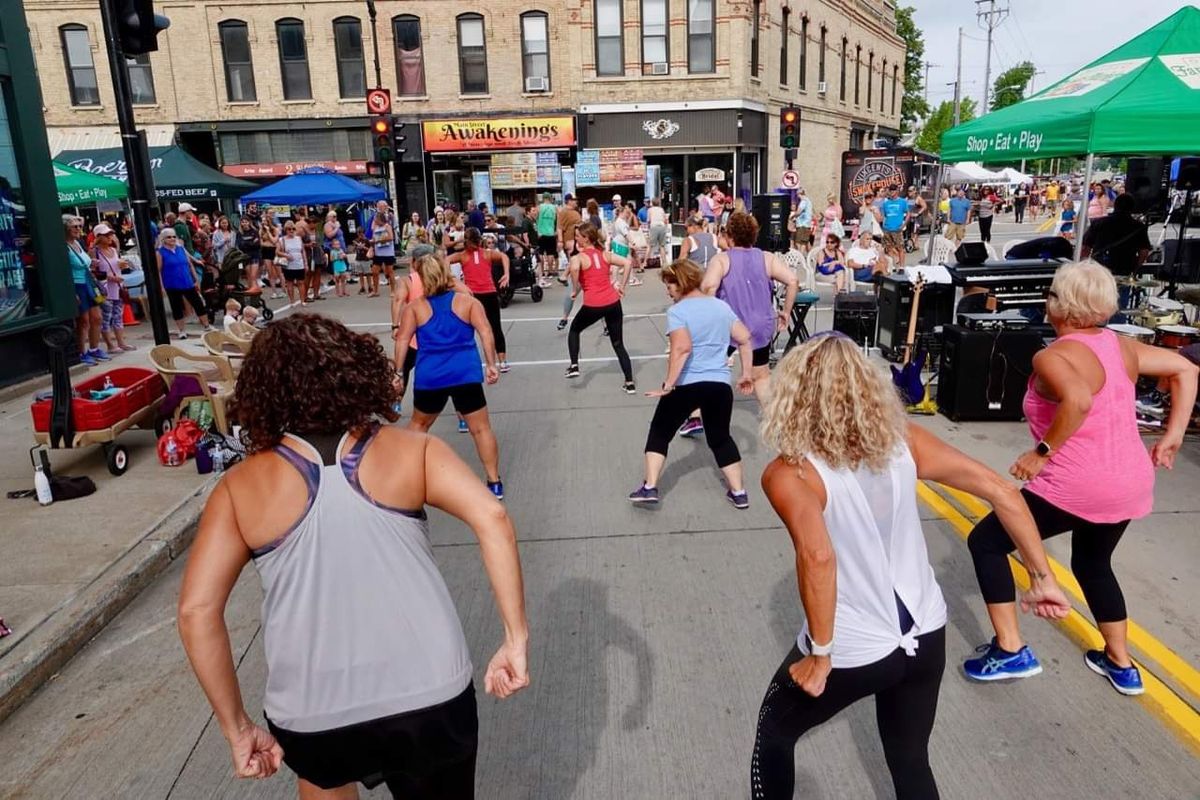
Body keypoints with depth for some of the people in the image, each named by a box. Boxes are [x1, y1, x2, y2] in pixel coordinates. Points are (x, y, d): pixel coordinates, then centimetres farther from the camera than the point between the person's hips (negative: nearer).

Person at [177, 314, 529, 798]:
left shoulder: (240, 489, -2)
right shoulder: (410, 450, -3)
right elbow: (492, 520, -14)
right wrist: (515, 639, -10)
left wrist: (236, 729, 3)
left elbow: (197, 611, -6)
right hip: (431, 694, 0)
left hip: (311, 715, 1)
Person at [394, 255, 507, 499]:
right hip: (466, 375, -1)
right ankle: (494, 483, 7)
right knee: (481, 428, 6)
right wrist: (491, 365, -3)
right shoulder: (467, 301, 7)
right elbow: (486, 333, -5)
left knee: (419, 424, 25)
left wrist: (397, 373, 4)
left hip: (429, 377, 1)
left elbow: (402, 340, 0)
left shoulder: (414, 306, 8)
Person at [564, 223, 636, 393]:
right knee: (618, 344, 12)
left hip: (593, 305, -3)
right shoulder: (606, 254, 11)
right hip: (613, 303, 4)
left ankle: (574, 366, 18)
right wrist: (622, 286, 6)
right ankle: (630, 383, 9)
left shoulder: (578, 257, -2)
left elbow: (574, 268, -25)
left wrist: (575, 290, -11)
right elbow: (627, 262, 2)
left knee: (574, 330, 27)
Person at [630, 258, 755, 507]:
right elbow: (745, 339, 9)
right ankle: (738, 492, 22)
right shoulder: (722, 306, 9)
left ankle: (649, 488, 11)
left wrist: (668, 385, -21)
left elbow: (682, 348, -23)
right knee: (721, 438, 20)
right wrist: (747, 373, 17)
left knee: (660, 432, 13)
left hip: (686, 385, -5)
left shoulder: (677, 311, -9)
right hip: (719, 384, 5)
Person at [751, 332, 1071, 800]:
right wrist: (1042, 578, 5)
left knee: (774, 732, 24)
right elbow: (1003, 493, -4)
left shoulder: (788, 475, -19)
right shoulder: (904, 441, -5)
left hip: (854, 652, -4)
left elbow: (818, 557, -34)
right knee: (910, 761, 27)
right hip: (926, 634, 5)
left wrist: (820, 654, -22)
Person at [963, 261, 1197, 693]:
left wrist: (1041, 452, -24)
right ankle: (1121, 664, 41)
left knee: (985, 541, 6)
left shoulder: (1051, 357, -16)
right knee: (1093, 564, 31)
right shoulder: (1122, 345, 8)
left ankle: (1011, 651, 6)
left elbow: (1079, 401, -35)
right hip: (1131, 483, 8)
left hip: (1076, 485, -8)